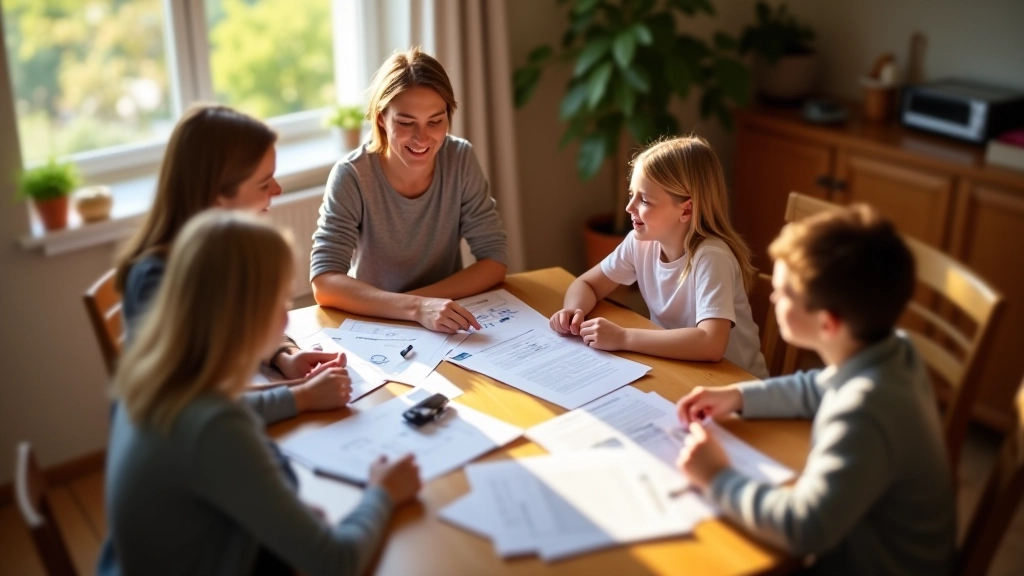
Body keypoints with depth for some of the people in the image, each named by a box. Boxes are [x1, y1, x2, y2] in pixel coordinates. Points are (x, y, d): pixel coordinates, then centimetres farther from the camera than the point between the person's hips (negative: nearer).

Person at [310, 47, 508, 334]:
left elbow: (494, 260, -8)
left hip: (445, 328, 1)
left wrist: (420, 300, -22)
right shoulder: (351, 176, -16)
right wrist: (416, 307, -36)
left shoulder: (461, 160, -8)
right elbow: (324, 283, -23)